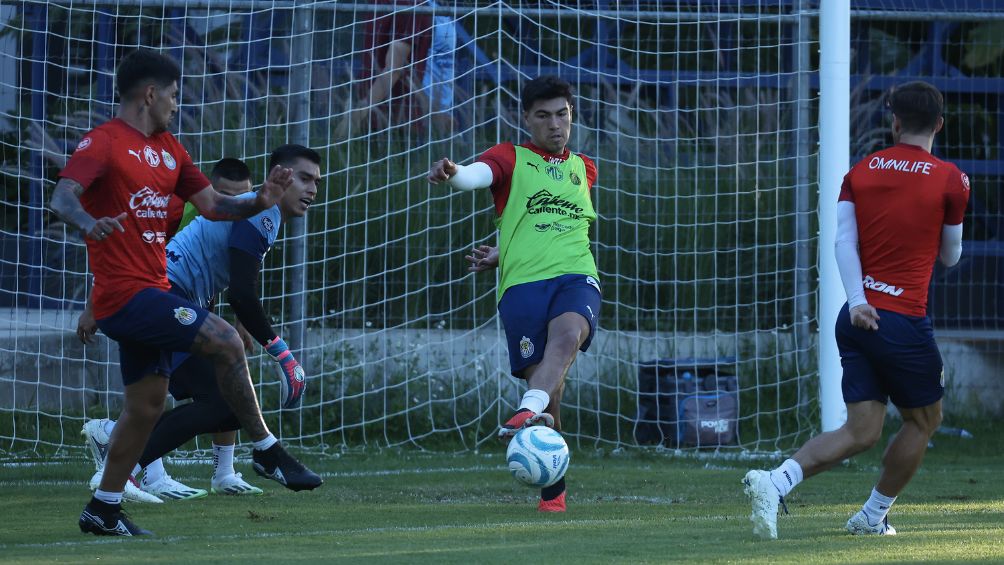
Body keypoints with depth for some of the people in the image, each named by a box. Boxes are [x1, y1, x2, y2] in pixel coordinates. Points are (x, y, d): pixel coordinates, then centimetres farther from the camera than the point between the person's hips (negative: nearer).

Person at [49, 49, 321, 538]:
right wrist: (88, 222, -47)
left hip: (149, 294, 10)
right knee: (225, 341, -17)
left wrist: (258, 202, -2)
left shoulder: (167, 149, 16)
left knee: (147, 404, 12)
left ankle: (102, 510, 19)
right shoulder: (103, 143, -11)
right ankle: (266, 451, -7)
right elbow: (62, 198, -24)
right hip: (125, 292, -10)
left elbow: (211, 204, 17)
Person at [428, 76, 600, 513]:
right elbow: (478, 174, -12)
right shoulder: (510, 159, 11)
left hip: (576, 276, 2)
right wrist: (452, 173, -35)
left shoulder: (583, 169, 24)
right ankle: (552, 489, 3)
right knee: (547, 388, -8)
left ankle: (527, 413, -53)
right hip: (522, 283, -2)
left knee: (567, 334, -33)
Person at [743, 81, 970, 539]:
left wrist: (857, 301, -9)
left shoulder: (862, 171, 8)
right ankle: (873, 516, 22)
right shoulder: (949, 180, -1)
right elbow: (950, 256, 12)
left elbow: (843, 241, -3)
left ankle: (774, 482, -18)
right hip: (905, 321, -4)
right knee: (924, 419, 19)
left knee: (861, 432, 3)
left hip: (858, 317, 4)